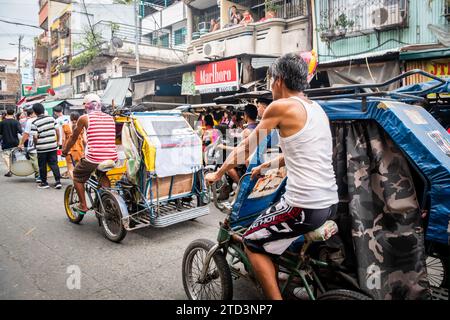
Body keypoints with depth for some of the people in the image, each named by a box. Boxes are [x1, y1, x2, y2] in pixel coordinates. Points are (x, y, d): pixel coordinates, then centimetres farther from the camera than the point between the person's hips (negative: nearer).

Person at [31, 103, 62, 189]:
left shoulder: (34, 122, -9)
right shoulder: (51, 118, 0)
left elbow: (35, 137, -12)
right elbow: (57, 131, 1)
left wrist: (36, 145, 5)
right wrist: (57, 142, 12)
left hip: (42, 147, -3)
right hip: (53, 146, 3)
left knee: (42, 166, 10)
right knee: (54, 164, 9)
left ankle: (44, 183, 19)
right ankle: (58, 181, 1)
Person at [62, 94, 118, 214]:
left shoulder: (84, 118, 2)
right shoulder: (110, 118, 13)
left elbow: (73, 138, 12)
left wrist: (65, 151, 29)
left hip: (93, 158, -4)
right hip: (111, 158, 4)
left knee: (77, 176, 23)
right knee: (102, 175, 33)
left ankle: (83, 206, 22)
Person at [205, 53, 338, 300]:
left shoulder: (281, 106, -9)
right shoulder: (317, 109, 15)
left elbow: (245, 147, -1)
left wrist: (218, 173, 12)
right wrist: (265, 166, 33)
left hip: (305, 204, -9)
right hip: (330, 201, 9)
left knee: (253, 243, 9)